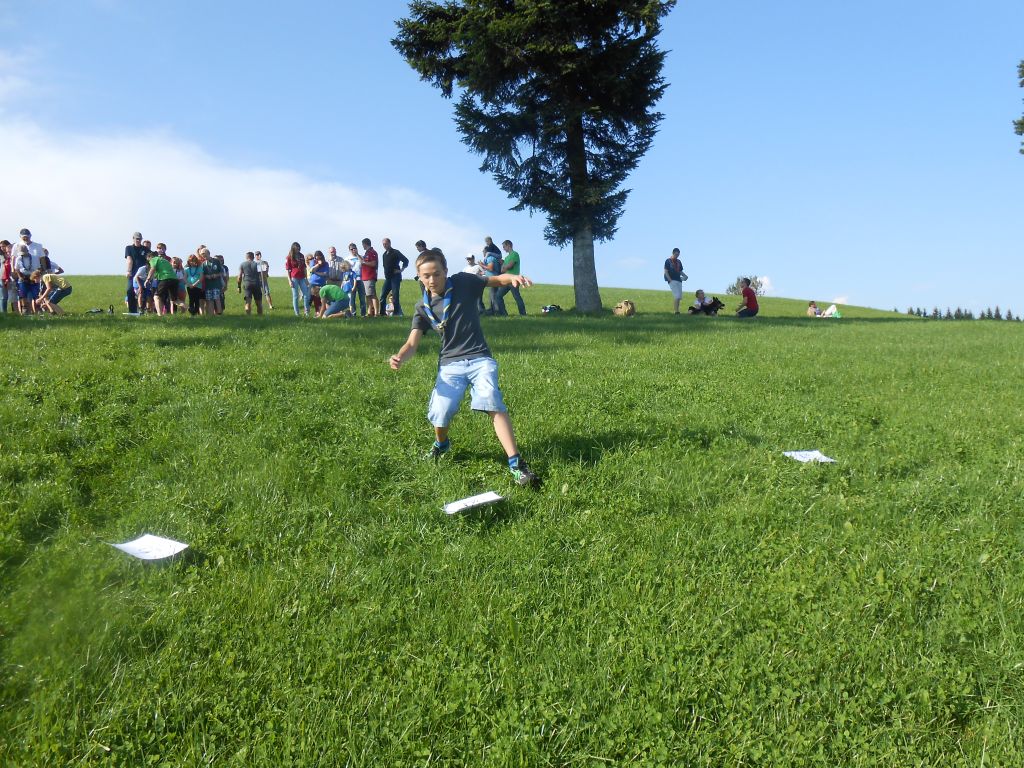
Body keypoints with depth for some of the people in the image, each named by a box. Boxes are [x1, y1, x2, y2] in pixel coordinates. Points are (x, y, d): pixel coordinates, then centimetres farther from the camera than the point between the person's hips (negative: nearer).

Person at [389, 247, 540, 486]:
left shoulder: (463, 283, 0)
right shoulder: (423, 308, 4)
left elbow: (496, 280, 5)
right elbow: (412, 343, -1)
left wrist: (513, 277, -18)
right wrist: (399, 358, -23)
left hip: (479, 359, -2)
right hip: (450, 364, 2)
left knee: (492, 403, -25)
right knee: (440, 414, -10)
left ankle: (516, 463, -25)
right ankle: (441, 444, 29)